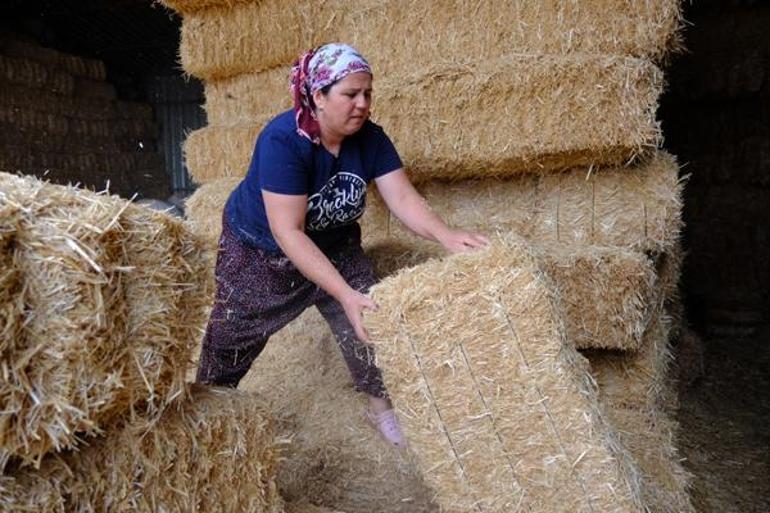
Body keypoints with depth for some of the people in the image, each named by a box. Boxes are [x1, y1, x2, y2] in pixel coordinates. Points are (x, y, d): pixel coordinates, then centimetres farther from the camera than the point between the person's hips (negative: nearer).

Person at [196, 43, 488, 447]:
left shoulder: (369, 138, -16)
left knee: (370, 320, -3)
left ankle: (382, 406, 19)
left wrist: (446, 236, -40)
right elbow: (287, 232, -37)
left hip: (334, 246, 4)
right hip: (260, 251, -4)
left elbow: (402, 197, -21)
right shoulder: (283, 140, -33)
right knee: (230, 340, 7)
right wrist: (344, 295, -44)